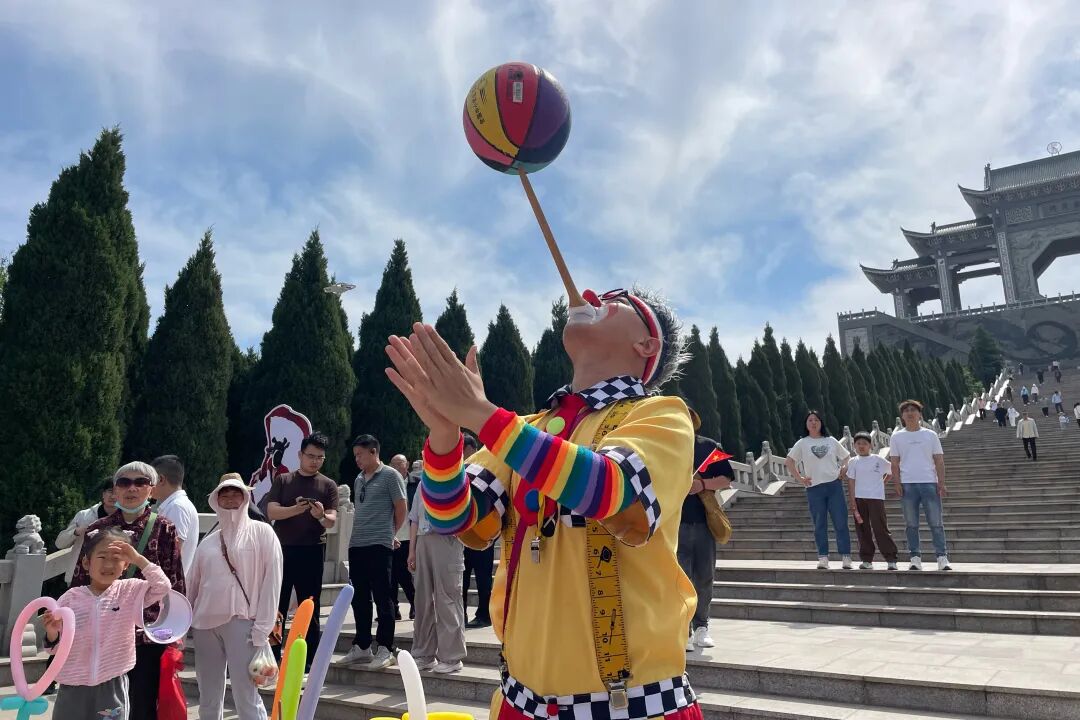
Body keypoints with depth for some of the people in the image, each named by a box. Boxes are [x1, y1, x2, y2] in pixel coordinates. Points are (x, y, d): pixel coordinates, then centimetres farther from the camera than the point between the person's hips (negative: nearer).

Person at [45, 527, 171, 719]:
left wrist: (139, 559, -17)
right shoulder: (71, 597, -1)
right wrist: (52, 633, -19)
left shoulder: (130, 591, -2)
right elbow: (56, 647, 4)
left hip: (113, 686, -1)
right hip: (73, 686, 1)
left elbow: (163, 587, -16)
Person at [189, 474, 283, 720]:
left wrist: (262, 629, -10)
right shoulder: (209, 541, 13)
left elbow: (271, 580, -5)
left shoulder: (261, 532, 1)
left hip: (242, 621, -5)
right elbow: (192, 584, 17)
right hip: (205, 623, 5)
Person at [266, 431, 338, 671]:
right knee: (276, 606, 7)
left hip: (312, 552, -1)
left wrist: (321, 516, -30)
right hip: (282, 550, 1)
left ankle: (309, 662, 11)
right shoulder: (283, 480, 7)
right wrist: (296, 509, -24)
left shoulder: (328, 485, 3)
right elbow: (271, 512, -5)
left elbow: (332, 521, -6)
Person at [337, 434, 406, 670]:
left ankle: (384, 649, 5)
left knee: (382, 598, -2)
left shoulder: (390, 475, -4)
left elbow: (401, 510, -2)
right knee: (359, 598, 12)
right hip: (356, 545, 7)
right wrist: (358, 534, 14)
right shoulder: (359, 479, 16)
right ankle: (362, 646, 22)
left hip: (379, 545, -7)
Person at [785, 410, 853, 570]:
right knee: (820, 525, 4)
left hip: (834, 485, 1)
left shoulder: (831, 441, 9)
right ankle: (823, 558, 10)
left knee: (841, 523, -2)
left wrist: (843, 472, 4)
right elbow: (788, 461, 4)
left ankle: (845, 557, 4)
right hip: (814, 488, -1)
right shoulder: (802, 443, 5)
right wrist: (800, 479, -2)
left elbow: (846, 457, 18)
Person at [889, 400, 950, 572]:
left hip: (930, 483, 0)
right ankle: (915, 558, 8)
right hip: (907, 485, 0)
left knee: (936, 523, -1)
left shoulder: (930, 435, 9)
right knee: (911, 524, 3)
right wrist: (897, 483, -4)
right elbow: (895, 463, 7)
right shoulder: (897, 437, 9)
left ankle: (942, 557, 3)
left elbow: (939, 461, 6)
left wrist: (941, 483, -3)